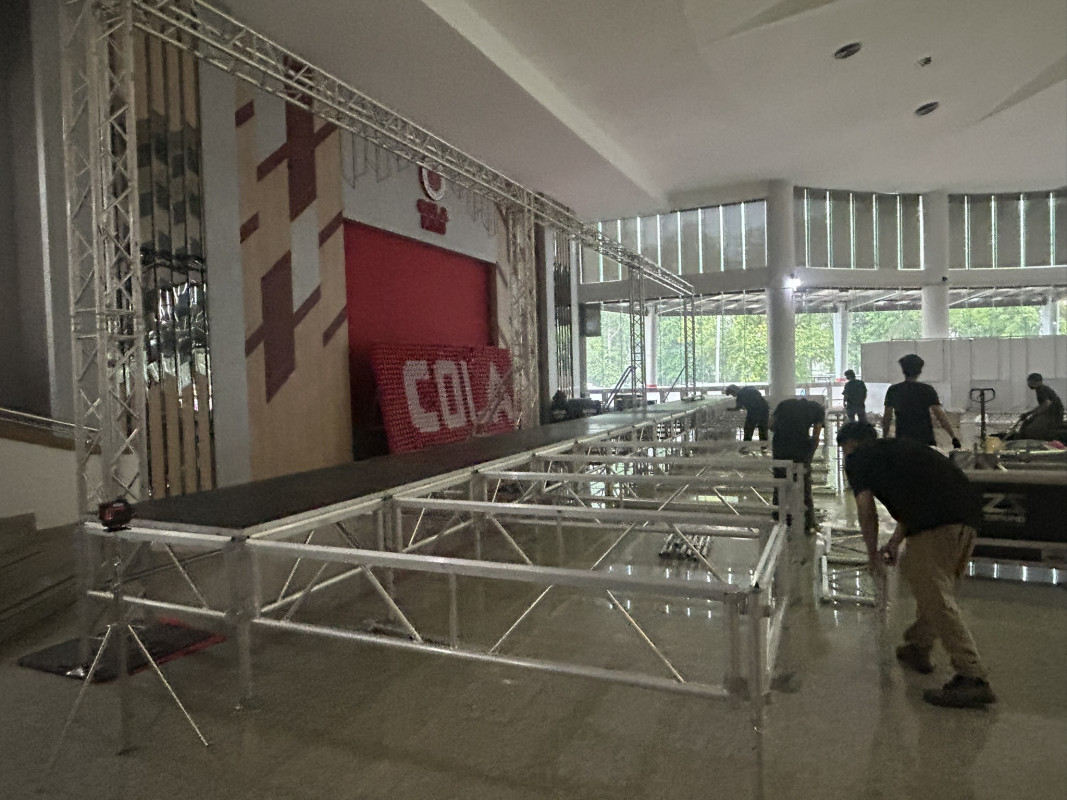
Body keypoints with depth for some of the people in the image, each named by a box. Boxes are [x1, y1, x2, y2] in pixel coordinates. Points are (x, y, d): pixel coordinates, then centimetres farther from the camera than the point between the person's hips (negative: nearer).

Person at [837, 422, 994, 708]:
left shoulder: (858, 458, 11)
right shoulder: (901, 446, 33)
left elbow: (867, 511, 8)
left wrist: (872, 553, 21)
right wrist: (896, 542, 38)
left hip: (933, 523, -9)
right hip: (969, 515, 9)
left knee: (938, 600, -6)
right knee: (934, 588, 22)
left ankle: (973, 678, -10)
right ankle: (918, 647, 36)